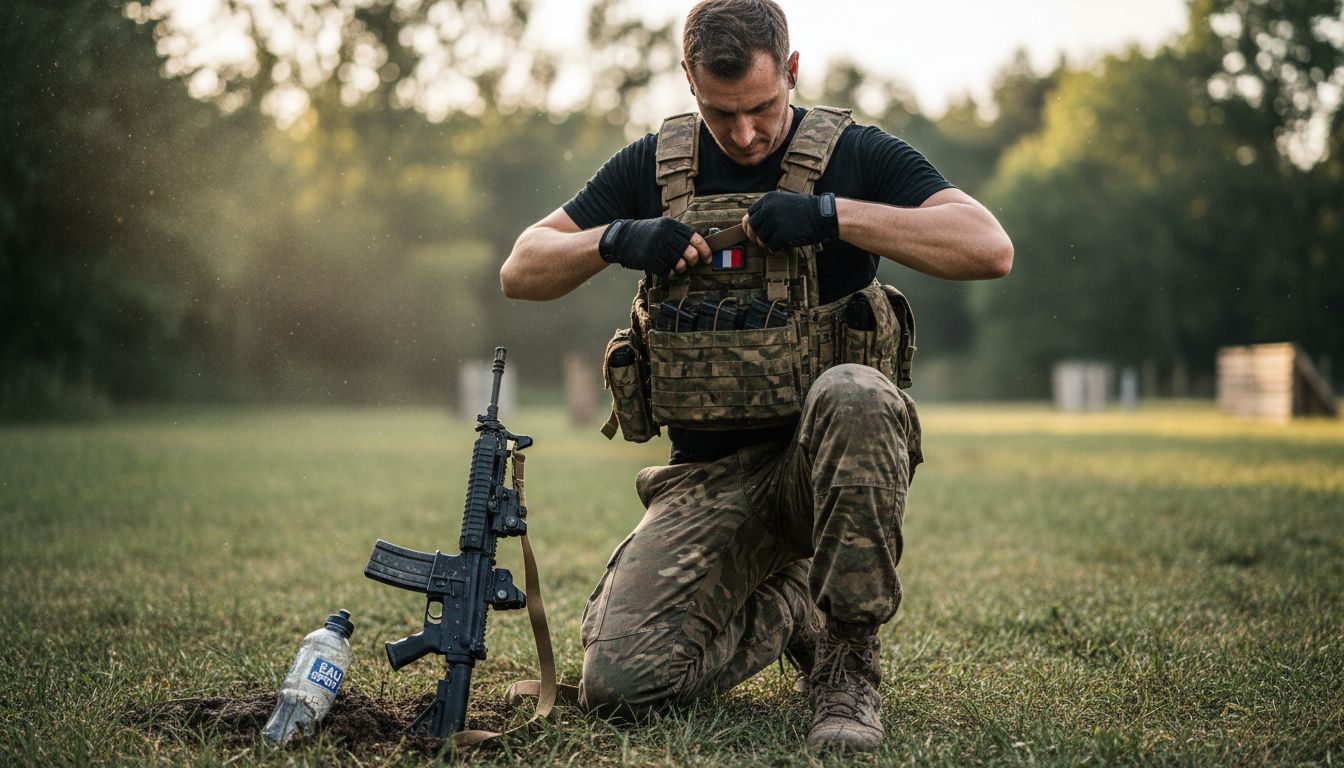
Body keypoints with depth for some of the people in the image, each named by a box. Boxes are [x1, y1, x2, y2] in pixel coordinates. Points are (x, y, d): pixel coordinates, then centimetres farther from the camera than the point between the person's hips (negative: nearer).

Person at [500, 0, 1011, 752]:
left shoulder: (854, 155, -1)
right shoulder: (653, 167, 7)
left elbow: (991, 249, -15)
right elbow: (521, 272, 9)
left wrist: (831, 213, -22)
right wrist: (614, 239, -11)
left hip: (827, 455, -2)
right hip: (709, 477, 3)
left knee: (853, 396, -39)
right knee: (618, 678, -17)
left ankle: (850, 653, -18)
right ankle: (786, 611, 13)